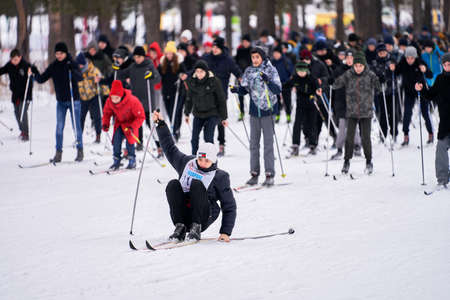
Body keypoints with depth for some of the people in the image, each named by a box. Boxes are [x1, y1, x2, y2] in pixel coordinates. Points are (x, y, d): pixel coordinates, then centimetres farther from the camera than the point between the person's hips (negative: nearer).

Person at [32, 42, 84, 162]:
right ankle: (58, 153, 5)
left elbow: (80, 78, -24)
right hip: (61, 101, 4)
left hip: (74, 100, -4)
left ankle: (80, 151, 12)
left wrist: (72, 70, -41)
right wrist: (35, 73, -15)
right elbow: (41, 79, 3)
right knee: (59, 127, 1)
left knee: (76, 126, 0)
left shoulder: (72, 64, -9)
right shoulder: (53, 66, 2)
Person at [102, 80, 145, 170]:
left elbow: (141, 117, -25)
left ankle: (132, 161, -5)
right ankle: (116, 161, -6)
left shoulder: (132, 101, -31)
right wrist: (105, 124, -16)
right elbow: (107, 113, 2)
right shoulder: (109, 101, -18)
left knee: (129, 139, -21)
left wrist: (132, 127, -37)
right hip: (119, 122, 4)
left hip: (131, 122, -4)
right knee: (117, 138, -18)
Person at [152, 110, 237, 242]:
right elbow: (170, 149, 21)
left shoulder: (220, 177, -1)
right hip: (182, 215, 3)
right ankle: (180, 227, -23)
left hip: (203, 217, -3)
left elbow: (229, 207, 0)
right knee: (173, 184, -20)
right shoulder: (187, 163, 9)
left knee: (196, 184, -24)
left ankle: (196, 228, -26)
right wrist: (160, 124, 16)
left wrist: (226, 232, -10)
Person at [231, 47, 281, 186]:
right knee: (254, 142, 7)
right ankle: (254, 173, 13)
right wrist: (237, 89, -11)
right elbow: (245, 89, 10)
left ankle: (270, 174, -3)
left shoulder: (271, 70, -5)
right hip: (254, 111, 4)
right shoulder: (249, 71, 7)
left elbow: (278, 89, -11)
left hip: (268, 110, -4)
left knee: (268, 142, -5)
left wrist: (267, 81, -27)